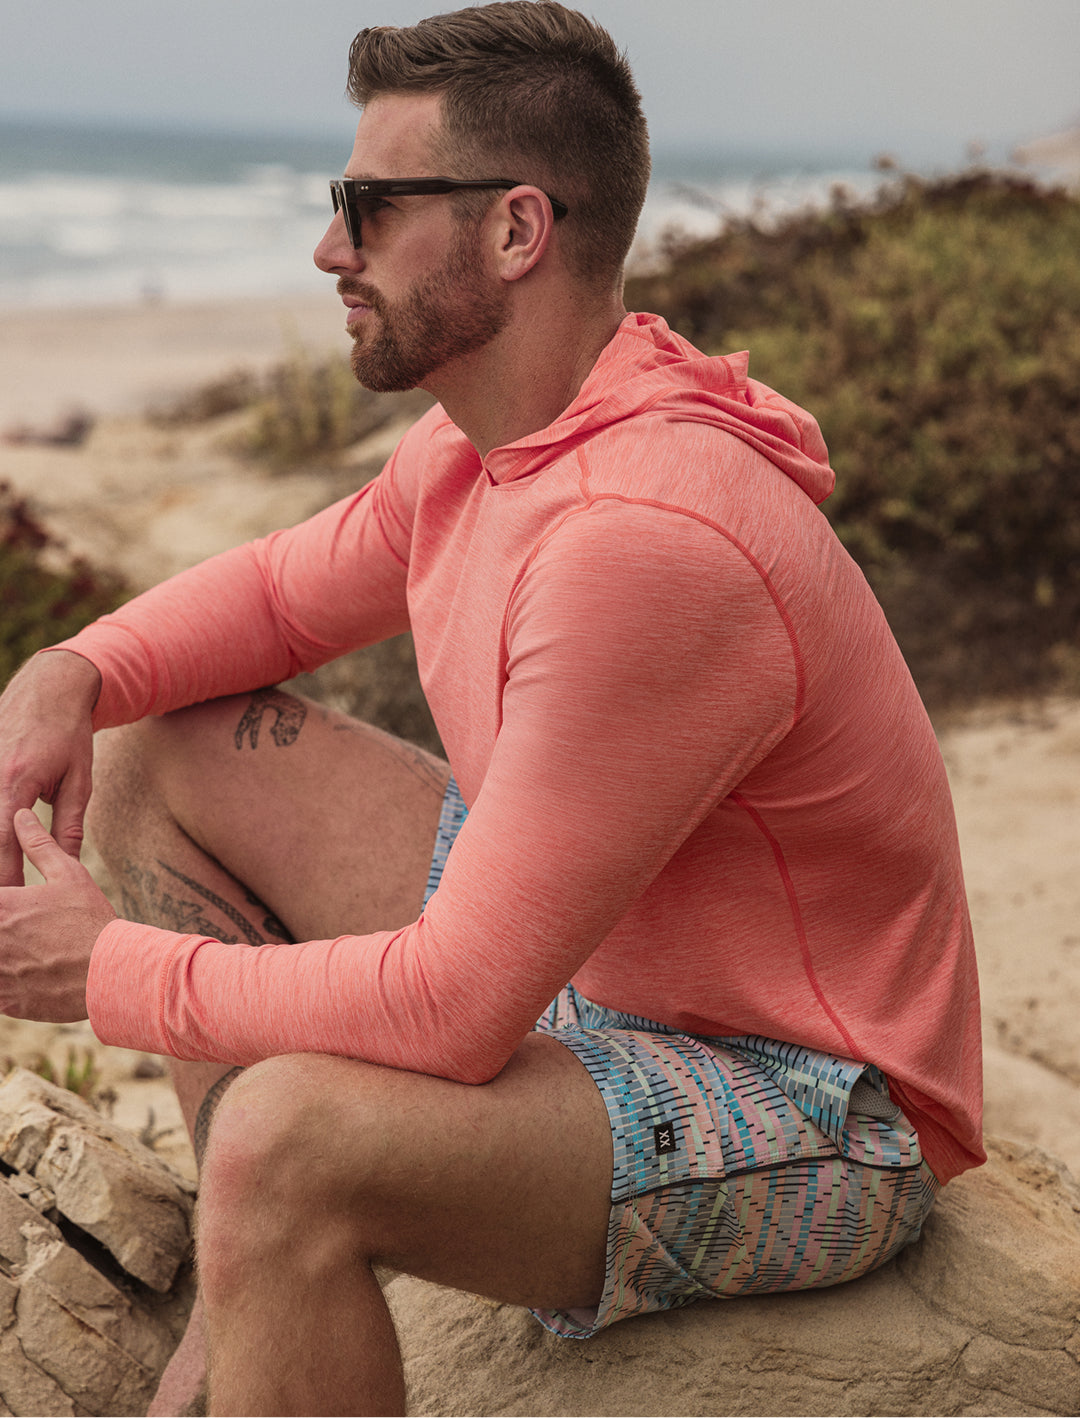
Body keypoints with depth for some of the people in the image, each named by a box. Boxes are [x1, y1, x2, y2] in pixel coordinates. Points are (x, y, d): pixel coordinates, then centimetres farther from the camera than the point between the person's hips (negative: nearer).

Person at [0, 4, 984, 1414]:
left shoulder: (648, 541, -32)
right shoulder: (486, 437, -1)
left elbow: (454, 1013, -31)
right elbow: (283, 588, 16)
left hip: (806, 1126, -9)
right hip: (569, 960, 10)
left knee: (286, 1136, -36)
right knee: (163, 751, 7)